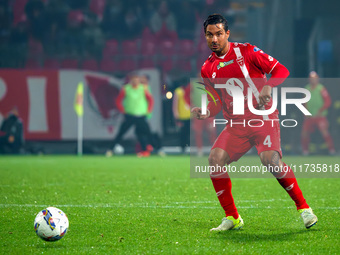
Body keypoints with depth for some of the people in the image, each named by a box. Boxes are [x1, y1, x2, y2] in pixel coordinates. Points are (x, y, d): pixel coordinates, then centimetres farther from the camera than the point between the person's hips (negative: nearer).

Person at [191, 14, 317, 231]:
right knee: (215, 159, -16)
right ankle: (232, 218, -3)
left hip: (263, 119, -5)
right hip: (236, 124, 5)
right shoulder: (207, 69, 10)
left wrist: (268, 87, -23)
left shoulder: (246, 51, -3)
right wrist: (206, 112, -7)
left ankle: (304, 208, -7)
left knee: (271, 161, -25)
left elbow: (281, 70, -4)